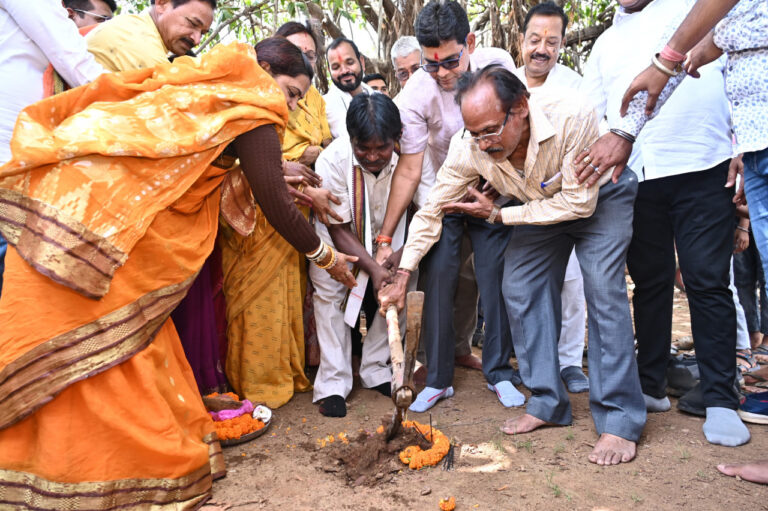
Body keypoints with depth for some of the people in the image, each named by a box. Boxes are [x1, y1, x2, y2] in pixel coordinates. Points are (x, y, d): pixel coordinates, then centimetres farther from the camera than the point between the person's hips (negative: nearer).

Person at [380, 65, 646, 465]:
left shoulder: (571, 116, -38)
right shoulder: (469, 149, -25)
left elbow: (580, 200, -31)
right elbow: (432, 210, -14)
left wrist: (499, 215, -28)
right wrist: (402, 275, -16)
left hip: (599, 195, -4)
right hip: (541, 204, 5)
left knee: (603, 290, -19)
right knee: (519, 291, -5)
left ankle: (619, 420, -11)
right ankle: (547, 403, 7)